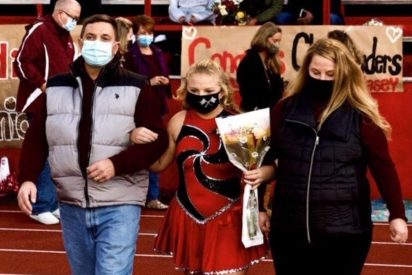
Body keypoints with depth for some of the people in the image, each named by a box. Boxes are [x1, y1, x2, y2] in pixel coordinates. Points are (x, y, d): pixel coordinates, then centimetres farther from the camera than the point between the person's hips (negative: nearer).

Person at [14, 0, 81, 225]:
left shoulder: (66, 36, 14)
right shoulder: (39, 30, -12)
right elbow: (21, 63, -17)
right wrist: (42, 84, -22)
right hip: (40, 104, -8)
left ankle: (53, 203, 20)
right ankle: (41, 206, 2)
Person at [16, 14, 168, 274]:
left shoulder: (136, 87, -2)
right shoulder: (56, 87, 8)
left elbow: (157, 139, -5)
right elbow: (36, 138, 10)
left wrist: (117, 164, -18)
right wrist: (27, 178, -5)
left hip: (119, 205, -4)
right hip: (72, 205, 4)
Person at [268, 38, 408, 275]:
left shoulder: (360, 116, -4)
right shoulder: (286, 109, 3)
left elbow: (384, 167, -2)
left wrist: (397, 215, -5)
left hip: (344, 232, -2)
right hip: (289, 229, 3)